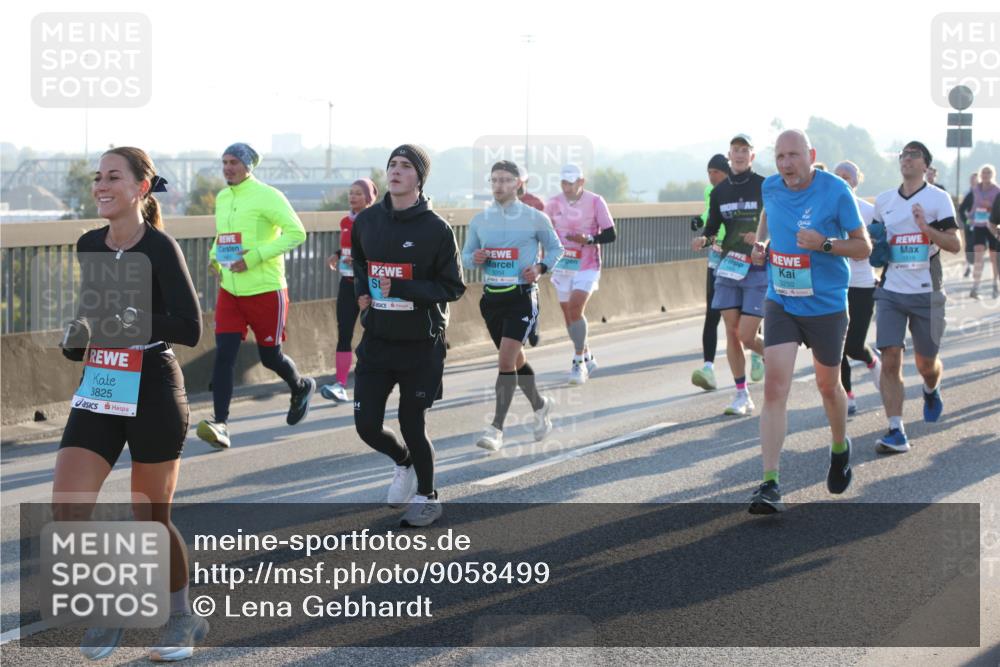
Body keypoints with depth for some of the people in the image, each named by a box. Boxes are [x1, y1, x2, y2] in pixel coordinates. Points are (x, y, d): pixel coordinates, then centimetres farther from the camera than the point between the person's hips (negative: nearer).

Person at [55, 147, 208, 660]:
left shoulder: (159, 248, -11)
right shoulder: (88, 247, 7)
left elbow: (190, 329, -16)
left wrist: (132, 320, -26)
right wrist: (76, 339, 1)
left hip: (152, 391, -5)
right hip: (97, 391, 5)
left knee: (152, 518, 6)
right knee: (66, 511, -8)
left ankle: (182, 618, 29)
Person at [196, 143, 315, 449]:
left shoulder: (267, 196, -11)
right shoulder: (222, 198, 11)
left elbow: (296, 232, -18)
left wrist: (254, 257, -22)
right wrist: (215, 257, 6)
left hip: (265, 290, -5)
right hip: (230, 291, 6)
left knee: (270, 356, 6)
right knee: (224, 353, -9)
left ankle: (301, 387, 38)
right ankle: (220, 424, -12)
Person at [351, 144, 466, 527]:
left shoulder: (436, 229, -11)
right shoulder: (366, 221, 4)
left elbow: (454, 288, -10)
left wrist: (402, 289, -21)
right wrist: (361, 289, 4)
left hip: (421, 345, -4)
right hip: (376, 341, 4)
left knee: (411, 424, 3)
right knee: (367, 425, 2)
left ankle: (427, 496, 27)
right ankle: (403, 462, 35)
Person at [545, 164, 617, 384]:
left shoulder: (595, 202, -9)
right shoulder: (554, 204, 1)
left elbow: (610, 235, -8)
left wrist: (588, 239, -23)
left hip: (587, 266, -5)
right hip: (562, 266, 5)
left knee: (575, 308, -20)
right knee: (568, 314, 9)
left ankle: (579, 362, -9)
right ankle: (587, 358, 28)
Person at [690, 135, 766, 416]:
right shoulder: (719, 192, 7)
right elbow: (713, 226, 14)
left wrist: (763, 239, -21)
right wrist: (703, 239, -7)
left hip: (759, 269, -4)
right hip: (728, 267, 4)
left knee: (746, 335, -9)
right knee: (731, 334, 2)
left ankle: (764, 353, 26)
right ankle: (742, 395, 11)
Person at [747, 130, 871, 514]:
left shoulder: (835, 191, -13)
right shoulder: (771, 187, -1)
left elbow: (863, 247, -9)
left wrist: (824, 243, -25)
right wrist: (761, 243, 5)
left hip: (826, 306, -2)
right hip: (780, 304, 2)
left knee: (828, 386, 15)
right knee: (775, 388, -11)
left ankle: (840, 449, 47)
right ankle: (770, 485, -12)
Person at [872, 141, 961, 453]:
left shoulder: (938, 198, -2)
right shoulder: (884, 201, 10)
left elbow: (955, 245, -8)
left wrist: (926, 228, -23)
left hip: (926, 293, -2)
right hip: (891, 292, 2)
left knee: (926, 362, 9)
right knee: (890, 361, -11)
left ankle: (931, 390, 46)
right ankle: (896, 432, -10)